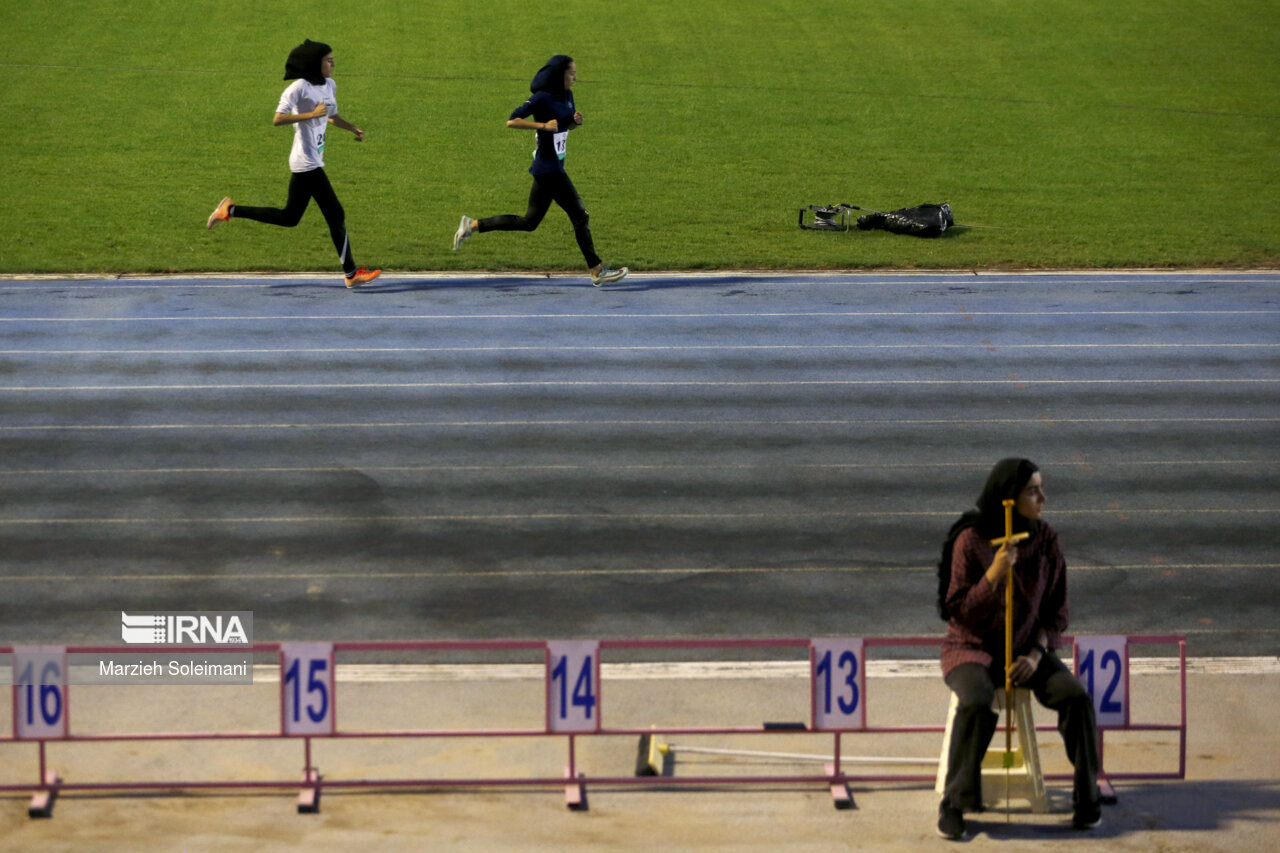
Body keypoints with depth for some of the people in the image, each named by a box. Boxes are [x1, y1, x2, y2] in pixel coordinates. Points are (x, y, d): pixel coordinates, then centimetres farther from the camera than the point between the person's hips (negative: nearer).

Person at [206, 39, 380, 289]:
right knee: (336, 215, -6)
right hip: (306, 163, -10)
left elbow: (332, 116, 29)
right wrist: (311, 114, -26)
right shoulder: (299, 87, -14)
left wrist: (354, 129, 12)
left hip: (313, 162, 10)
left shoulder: (329, 85, 13)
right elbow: (277, 119, -20)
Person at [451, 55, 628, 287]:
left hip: (555, 168, 10)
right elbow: (512, 121, -20)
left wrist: (576, 120, 2)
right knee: (579, 216, -5)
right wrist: (543, 125, -29)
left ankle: (473, 225, 18)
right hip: (549, 169, -10)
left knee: (529, 222, 14)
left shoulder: (567, 96, 10)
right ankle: (597, 271, 1)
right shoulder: (543, 98, -16)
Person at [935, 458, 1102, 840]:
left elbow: (1056, 610, 5)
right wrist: (994, 575, -25)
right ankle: (953, 805, -20)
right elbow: (959, 611, -11)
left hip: (1026, 649, 4)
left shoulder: (1045, 540, 0)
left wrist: (1036, 654, -10)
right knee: (976, 703, -35)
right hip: (973, 647, -4)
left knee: (1076, 697, -23)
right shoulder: (970, 540, -11)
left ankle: (1087, 798, -7)